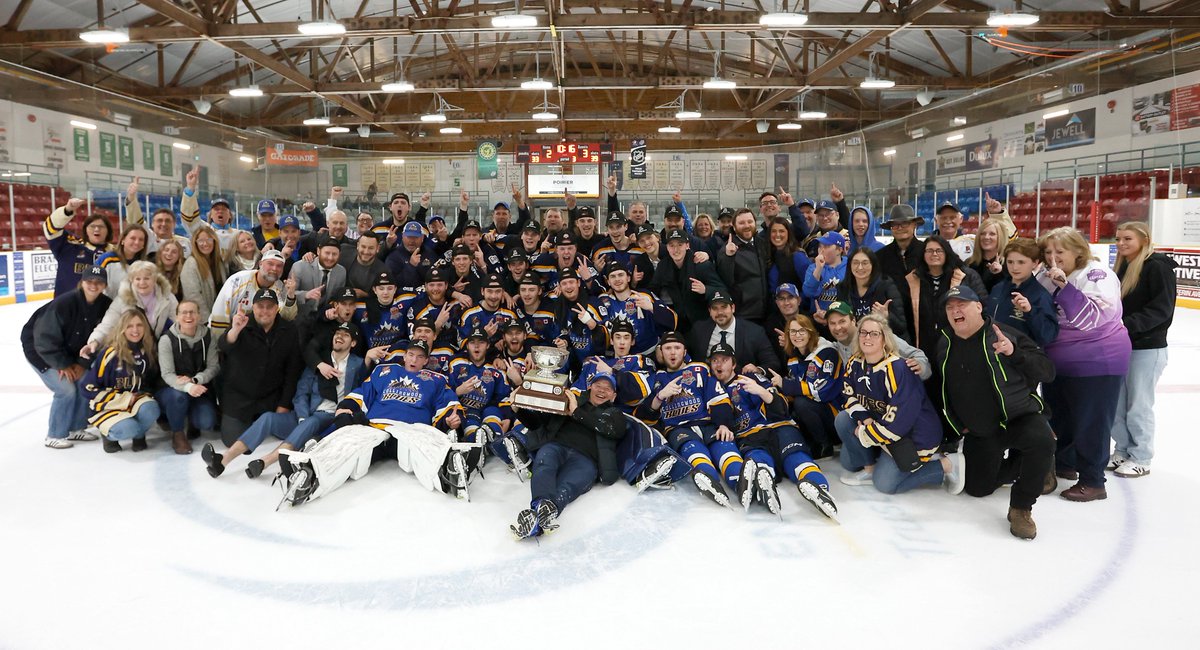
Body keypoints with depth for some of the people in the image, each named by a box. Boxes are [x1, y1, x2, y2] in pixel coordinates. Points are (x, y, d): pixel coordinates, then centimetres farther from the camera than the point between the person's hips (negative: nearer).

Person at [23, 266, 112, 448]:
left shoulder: (105, 305, -15)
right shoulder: (63, 303, -31)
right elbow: (46, 339, -26)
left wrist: (82, 364, -15)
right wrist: (63, 365, -20)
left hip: (69, 351, 6)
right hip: (40, 350, -6)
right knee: (66, 390, -14)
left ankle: (75, 428, 16)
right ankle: (55, 435, 3)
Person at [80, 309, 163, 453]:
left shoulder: (147, 353, 0)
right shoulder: (110, 354, -16)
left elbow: (152, 382, 16)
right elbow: (88, 389, -14)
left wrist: (145, 395, -6)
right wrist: (125, 399, -16)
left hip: (135, 402, 4)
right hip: (107, 408, -4)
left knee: (151, 409, -31)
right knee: (128, 429, -33)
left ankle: (138, 435, 2)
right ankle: (109, 434, 4)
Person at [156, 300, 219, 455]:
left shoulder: (207, 337, -2)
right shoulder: (167, 339, -12)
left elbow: (214, 367, -6)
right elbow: (167, 374, -20)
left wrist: (194, 380, -27)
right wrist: (188, 387, -41)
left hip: (199, 390, 2)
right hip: (170, 390, -2)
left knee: (207, 423, -21)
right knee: (179, 395, -37)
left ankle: (189, 420, 17)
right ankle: (177, 433, -10)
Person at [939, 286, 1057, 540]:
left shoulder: (1005, 335, -12)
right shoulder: (944, 346, 3)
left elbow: (1047, 371, -14)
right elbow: (942, 390, 18)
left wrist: (1014, 353, -29)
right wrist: (957, 423, 14)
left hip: (1019, 417, -5)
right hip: (978, 432, 5)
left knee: (1041, 441, -37)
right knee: (977, 487, 8)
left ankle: (1021, 508, -20)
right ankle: (1019, 465, 34)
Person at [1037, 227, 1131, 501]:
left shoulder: (1096, 275, -16)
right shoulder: (1046, 278, 5)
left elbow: (1093, 317, -28)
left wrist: (1064, 287, -32)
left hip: (1097, 364, -7)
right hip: (1057, 363, 8)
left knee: (1090, 423, 1)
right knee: (1058, 417, 19)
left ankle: (1093, 482, 13)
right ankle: (1064, 463, 39)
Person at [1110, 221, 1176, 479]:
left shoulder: (1158, 267, -11)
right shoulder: (1122, 268, 12)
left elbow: (1161, 309, -17)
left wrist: (1128, 325, -26)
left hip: (1147, 348, -7)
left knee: (1138, 406, 1)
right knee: (1116, 404, 11)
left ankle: (1141, 459, 14)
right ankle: (1123, 451, 25)